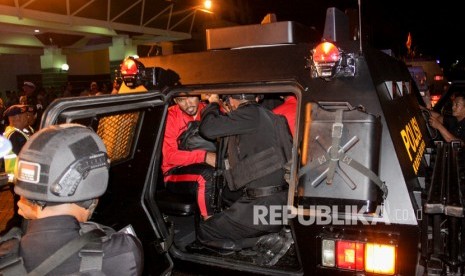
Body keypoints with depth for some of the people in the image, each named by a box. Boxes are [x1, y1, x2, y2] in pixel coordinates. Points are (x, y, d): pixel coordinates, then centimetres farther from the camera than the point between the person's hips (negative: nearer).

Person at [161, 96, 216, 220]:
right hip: (175, 173, -4)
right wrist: (204, 156, -28)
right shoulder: (170, 116, -8)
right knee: (207, 174, -33)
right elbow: (169, 156, -16)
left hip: (205, 166, 4)